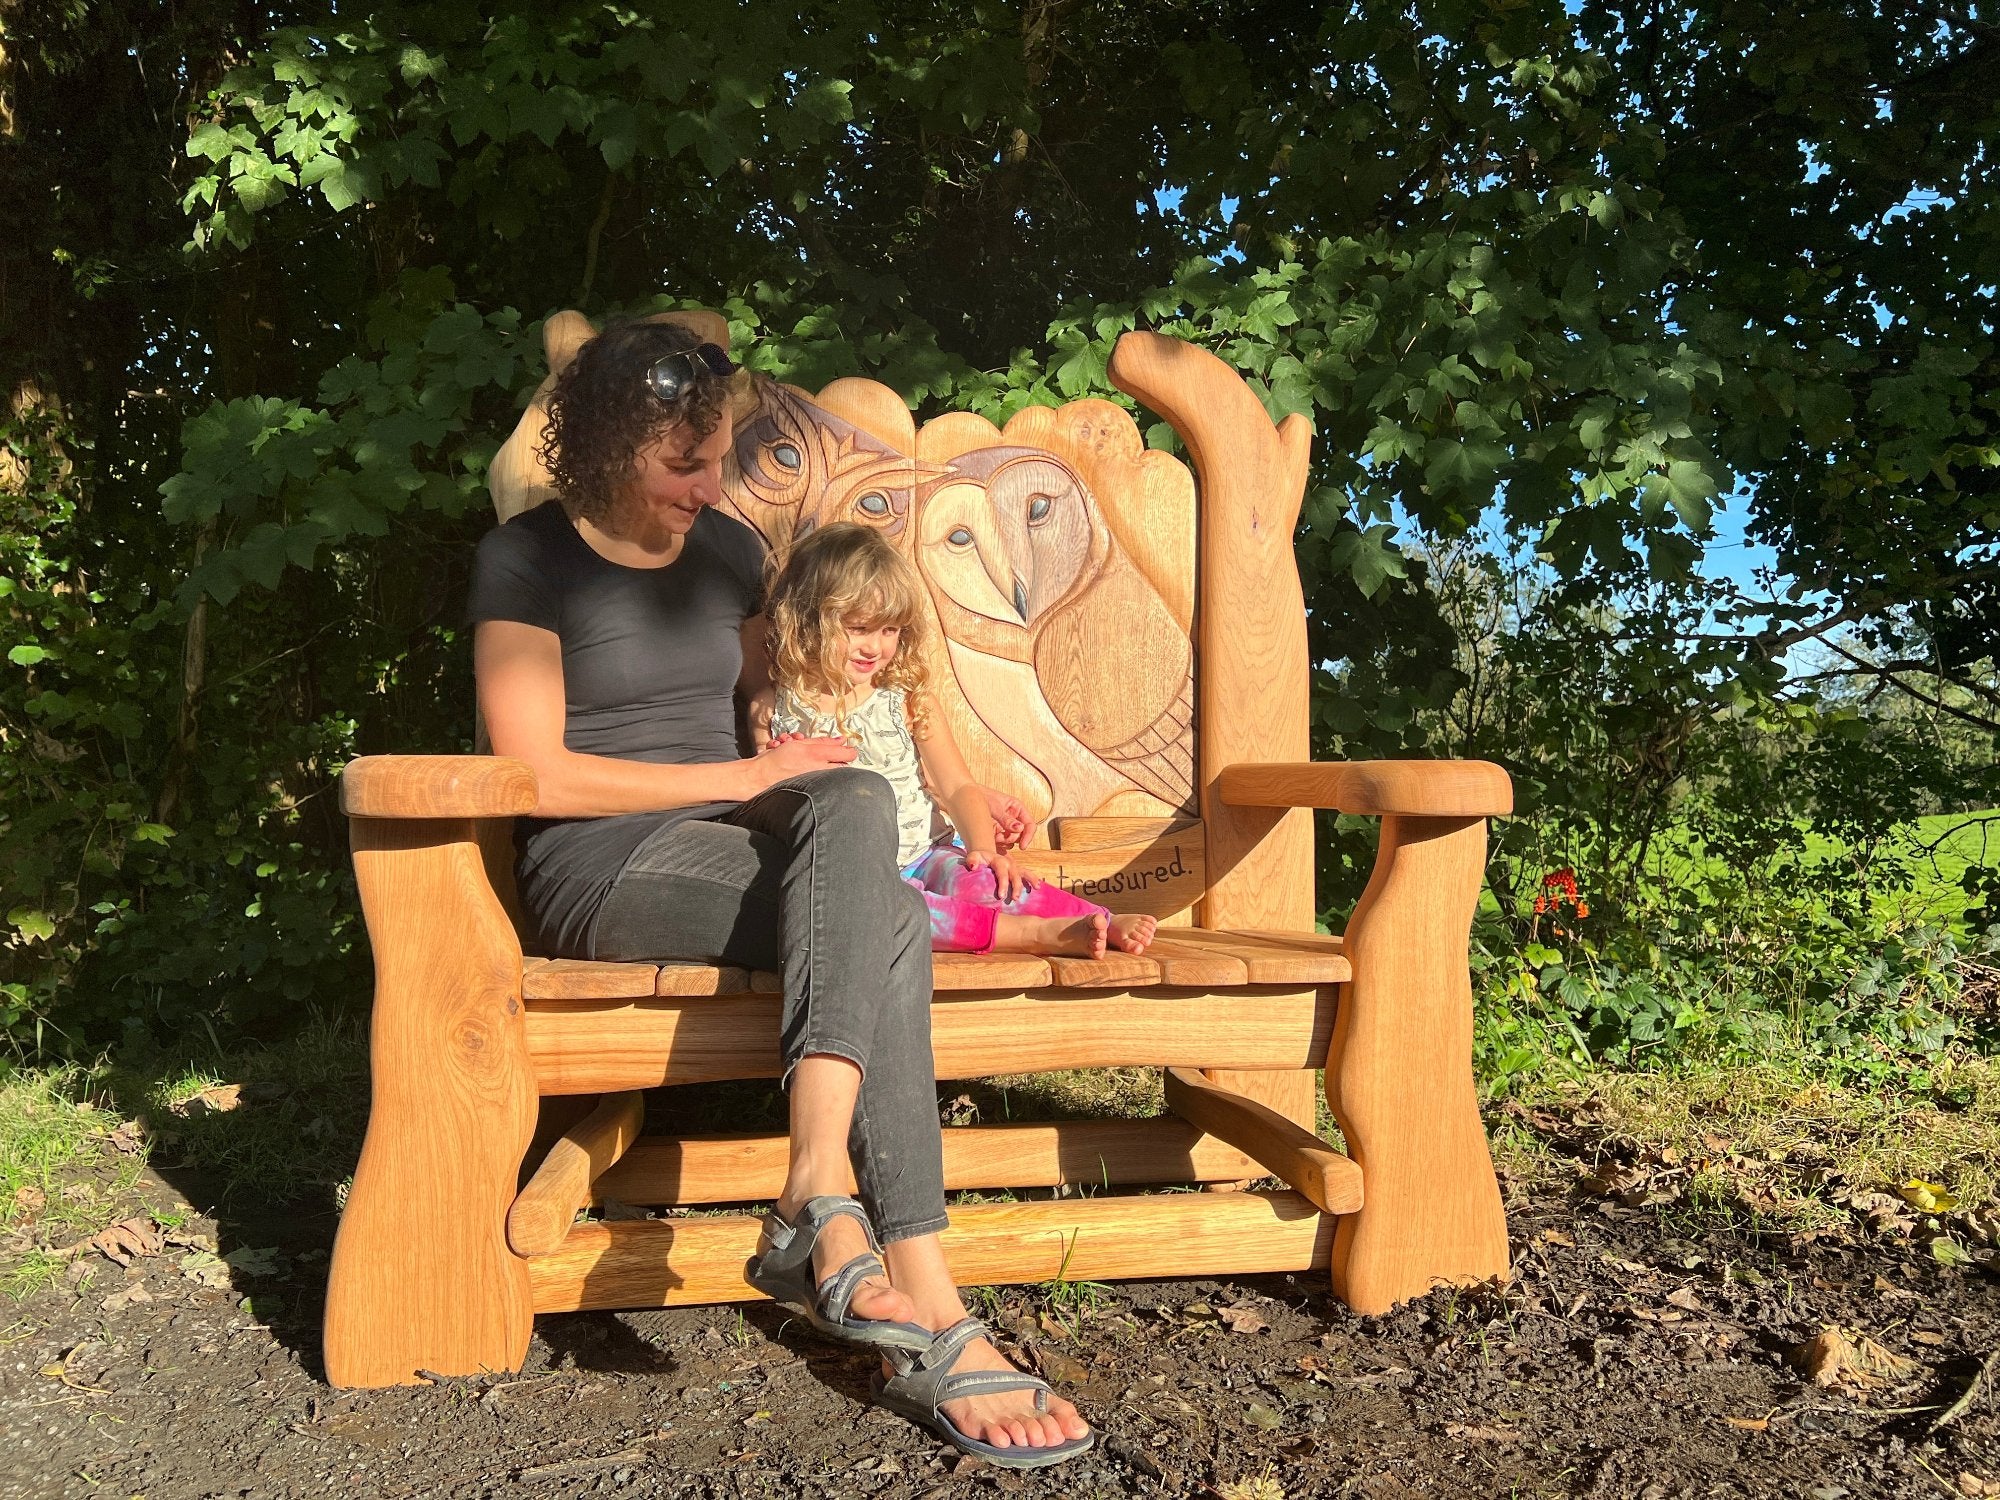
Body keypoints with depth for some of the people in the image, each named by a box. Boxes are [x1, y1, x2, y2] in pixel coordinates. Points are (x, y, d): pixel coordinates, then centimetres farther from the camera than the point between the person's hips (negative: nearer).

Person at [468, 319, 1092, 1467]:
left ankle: (822, 1200, -42)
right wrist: (744, 779, -12)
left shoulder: (730, 549, 15)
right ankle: (933, 1323, -41)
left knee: (854, 804, -33)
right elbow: (539, 774, -9)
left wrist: (812, 774, 3)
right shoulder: (530, 562, -2)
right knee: (881, 920, -32)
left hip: (734, 852, 5)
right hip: (602, 869, -5)